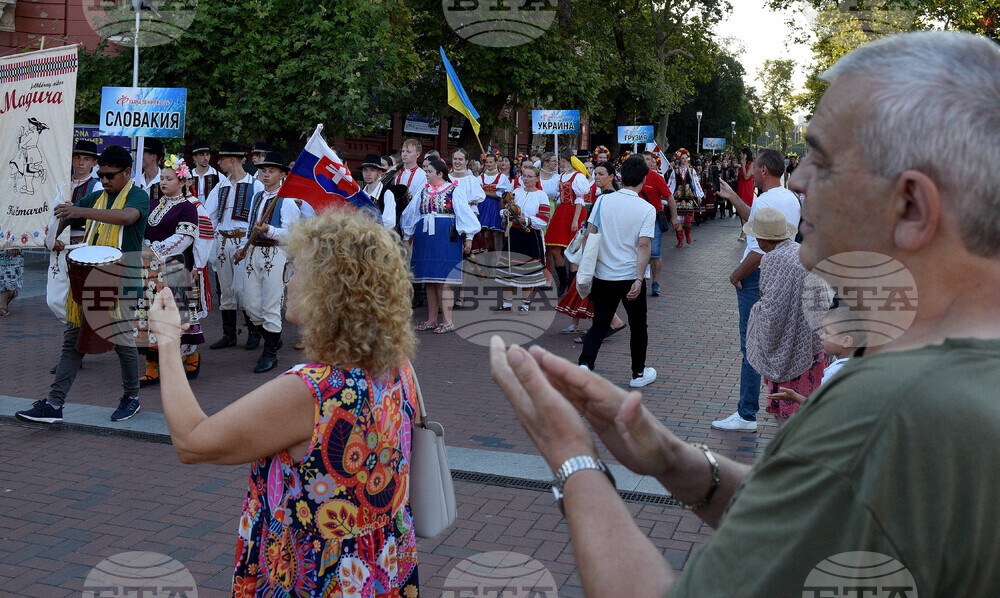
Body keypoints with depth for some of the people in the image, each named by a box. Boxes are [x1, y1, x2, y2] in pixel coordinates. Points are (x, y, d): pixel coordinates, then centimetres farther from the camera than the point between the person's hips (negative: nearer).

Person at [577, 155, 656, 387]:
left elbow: (589, 235, -2)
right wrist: (639, 279, -17)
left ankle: (585, 364, -11)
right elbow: (643, 246, -16)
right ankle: (638, 374, 27)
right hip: (631, 276, -2)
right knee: (638, 326, 15)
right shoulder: (647, 209, -9)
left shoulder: (603, 200, -2)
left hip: (603, 275, 2)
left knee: (599, 324, 10)